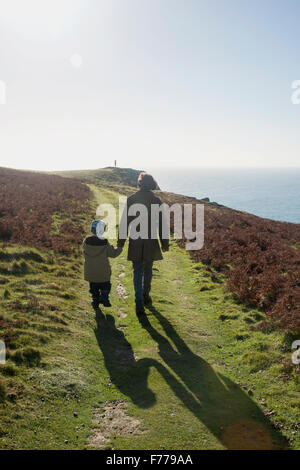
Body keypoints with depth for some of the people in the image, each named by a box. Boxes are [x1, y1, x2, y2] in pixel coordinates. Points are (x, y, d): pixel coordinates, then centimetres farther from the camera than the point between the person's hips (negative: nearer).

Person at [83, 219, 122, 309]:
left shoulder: (87, 241, -11)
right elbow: (113, 253, -11)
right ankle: (104, 298, 6)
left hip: (90, 270, 2)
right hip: (103, 271, -2)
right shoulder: (105, 243, -17)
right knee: (105, 285, 18)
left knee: (93, 286, 16)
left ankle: (95, 301, 19)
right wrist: (120, 248, 5)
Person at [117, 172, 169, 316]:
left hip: (135, 242, -1)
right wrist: (164, 243, 7)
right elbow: (161, 224, -2)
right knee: (148, 270, 20)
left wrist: (121, 241, 5)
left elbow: (124, 222, -3)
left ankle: (139, 304, -3)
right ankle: (146, 296, 35)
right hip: (151, 242, 1)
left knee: (137, 272, 4)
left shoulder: (131, 199, -5)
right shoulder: (156, 200, -5)